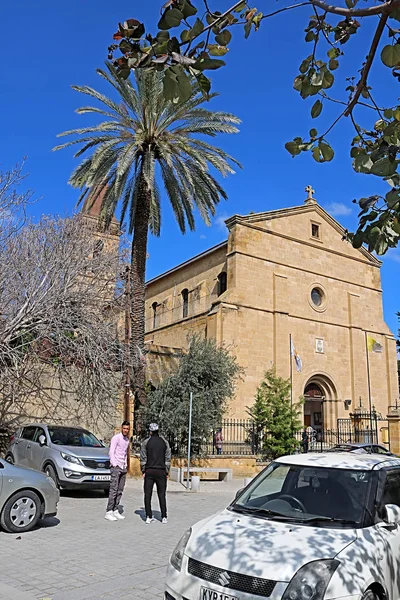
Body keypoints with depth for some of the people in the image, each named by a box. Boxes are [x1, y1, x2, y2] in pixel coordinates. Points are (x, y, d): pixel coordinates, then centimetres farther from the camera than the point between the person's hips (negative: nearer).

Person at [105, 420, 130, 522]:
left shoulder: (127, 439, 15)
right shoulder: (116, 438, -7)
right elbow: (111, 452, -11)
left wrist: (125, 466, 15)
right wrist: (115, 465, -16)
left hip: (123, 467, 7)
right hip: (116, 467, -7)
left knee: (120, 490, 6)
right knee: (113, 490, -10)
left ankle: (115, 511, 12)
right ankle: (108, 512, -8)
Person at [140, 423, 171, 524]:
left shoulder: (146, 442, -1)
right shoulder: (164, 442, 3)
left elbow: (143, 458, -2)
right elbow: (168, 458, 2)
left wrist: (143, 471, 5)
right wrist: (166, 472, 8)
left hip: (149, 471, -1)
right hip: (161, 471, 1)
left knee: (147, 494, 7)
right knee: (162, 495, 6)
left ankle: (148, 517, 7)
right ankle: (164, 517, 5)